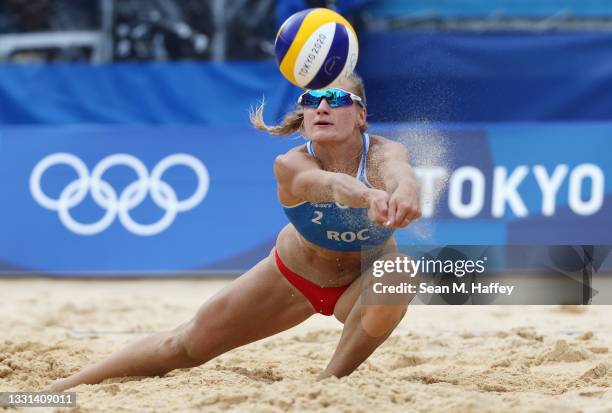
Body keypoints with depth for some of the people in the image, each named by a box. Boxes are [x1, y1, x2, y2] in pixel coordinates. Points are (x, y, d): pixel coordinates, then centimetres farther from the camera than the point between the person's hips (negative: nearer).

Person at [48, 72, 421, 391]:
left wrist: (404, 192, -87)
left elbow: (399, 172, -61)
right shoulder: (290, 166, -33)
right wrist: (369, 196, -83)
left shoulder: (383, 152, -34)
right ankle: (66, 388, 22)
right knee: (188, 345, 3)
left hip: (363, 278, -1)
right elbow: (331, 185, -58)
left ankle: (330, 381, -15)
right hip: (294, 271, 1)